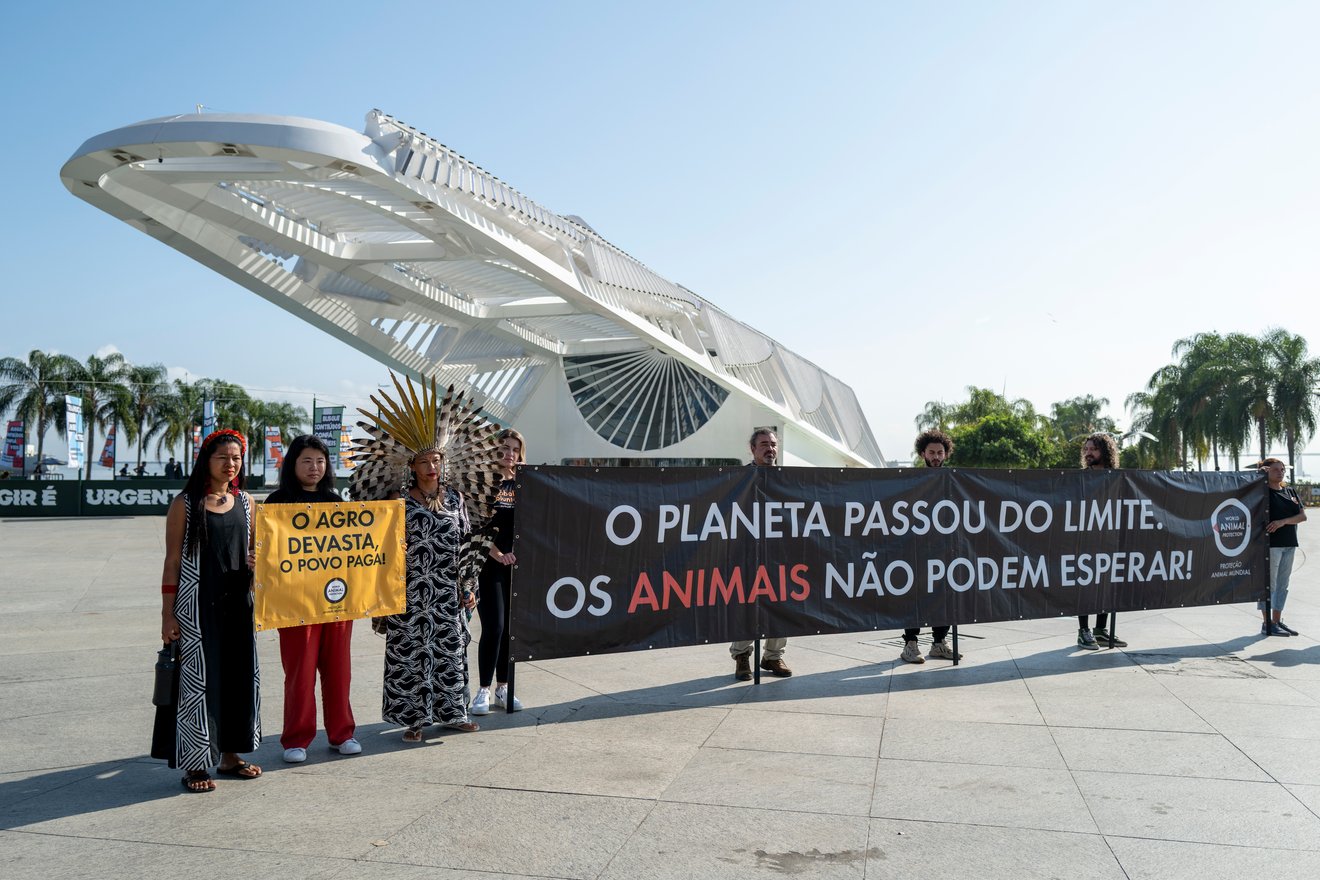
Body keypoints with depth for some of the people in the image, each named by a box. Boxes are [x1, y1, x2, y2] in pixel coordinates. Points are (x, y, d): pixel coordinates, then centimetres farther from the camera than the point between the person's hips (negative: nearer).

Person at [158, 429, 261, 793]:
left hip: (238, 602, 5)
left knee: (240, 675, 8)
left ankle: (228, 754, 23)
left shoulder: (245, 502, 10)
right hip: (197, 605, -5)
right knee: (198, 679, -1)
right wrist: (167, 614, -7)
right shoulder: (185, 503, -3)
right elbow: (172, 562, -4)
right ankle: (195, 764, 10)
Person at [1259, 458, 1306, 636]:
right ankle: (1267, 623, 0)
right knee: (1269, 583, -4)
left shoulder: (1291, 492, 13)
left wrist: (1282, 522, -14)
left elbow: (1303, 516, 5)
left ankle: (1278, 620, 20)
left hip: (1289, 544, 7)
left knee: (1283, 584, 11)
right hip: (1270, 543, -7)